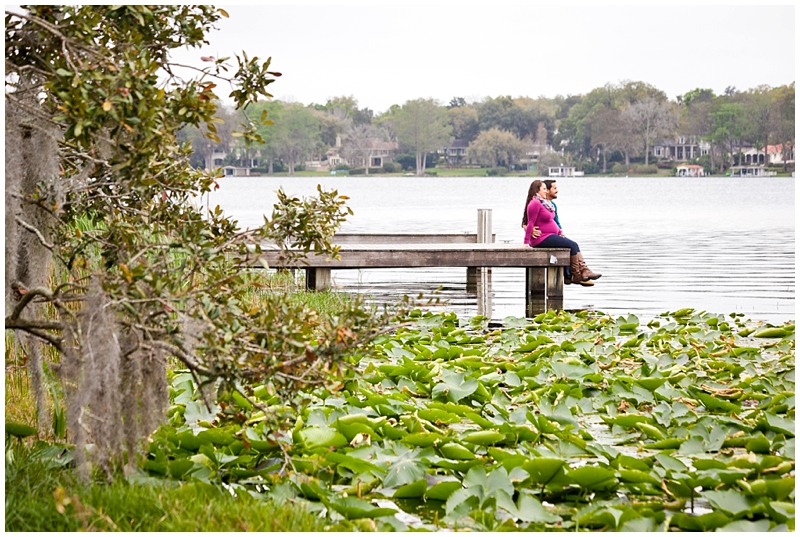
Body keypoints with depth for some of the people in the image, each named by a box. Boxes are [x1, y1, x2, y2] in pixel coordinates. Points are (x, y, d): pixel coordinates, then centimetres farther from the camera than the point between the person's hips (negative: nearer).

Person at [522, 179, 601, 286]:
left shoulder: (546, 203, 17)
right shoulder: (535, 203, -15)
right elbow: (530, 223, -18)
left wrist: (559, 231, 16)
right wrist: (526, 241, -20)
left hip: (550, 236, 10)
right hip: (542, 238, -10)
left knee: (574, 245, 2)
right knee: (572, 245, -12)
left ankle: (584, 270, -7)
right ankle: (576, 276, -6)